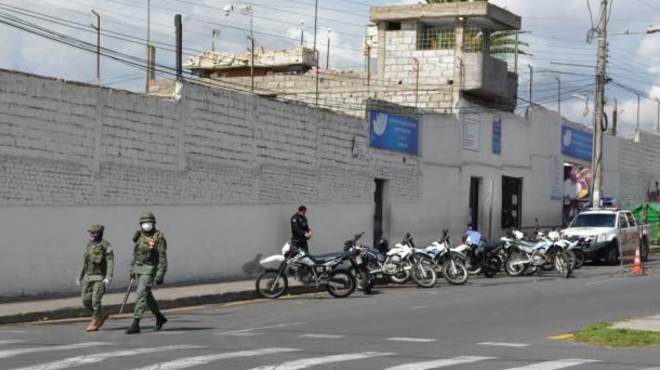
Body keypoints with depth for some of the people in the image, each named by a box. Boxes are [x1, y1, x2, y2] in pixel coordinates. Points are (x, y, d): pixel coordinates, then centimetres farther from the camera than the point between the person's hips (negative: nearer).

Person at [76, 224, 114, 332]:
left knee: (96, 301, -13)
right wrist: (79, 277, 15)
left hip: (100, 278, -7)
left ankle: (95, 323, 1)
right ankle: (101, 315, 21)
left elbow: (110, 262, -16)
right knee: (86, 301, 0)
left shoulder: (105, 246, -10)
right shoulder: (89, 245, 11)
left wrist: (108, 278, -27)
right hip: (88, 277, 7)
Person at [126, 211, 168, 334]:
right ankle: (160, 318, 36)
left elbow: (163, 258, -17)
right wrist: (132, 269, 17)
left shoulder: (159, 238, -15)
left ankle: (135, 325, -16)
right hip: (138, 269, 8)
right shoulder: (140, 236, 7)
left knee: (141, 294, -16)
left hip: (149, 270, -8)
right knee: (147, 296, 17)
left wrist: (160, 275, -23)